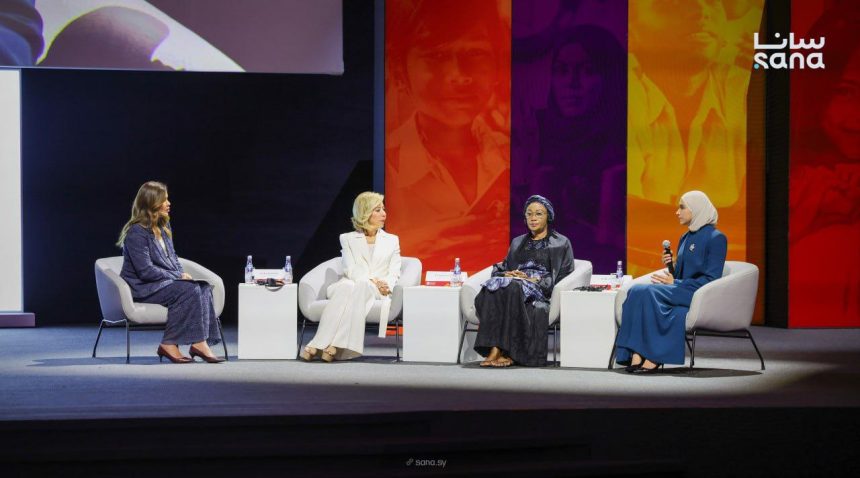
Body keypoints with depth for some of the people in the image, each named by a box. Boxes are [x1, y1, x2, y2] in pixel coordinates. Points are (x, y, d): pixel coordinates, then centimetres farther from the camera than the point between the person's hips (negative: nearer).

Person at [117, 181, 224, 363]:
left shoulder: (164, 227, 14)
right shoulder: (137, 232, -15)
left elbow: (173, 257, 22)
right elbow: (145, 270, -20)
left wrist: (182, 274, 1)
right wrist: (178, 276, -16)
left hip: (166, 280, 9)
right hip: (142, 288, -9)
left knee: (204, 287, -16)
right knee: (189, 290, -29)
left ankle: (199, 342, -26)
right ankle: (169, 345, -24)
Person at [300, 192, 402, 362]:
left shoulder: (392, 240, 22)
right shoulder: (348, 239, 18)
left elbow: (394, 272, 10)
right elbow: (350, 269, 2)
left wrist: (386, 286, -14)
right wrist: (371, 281, -17)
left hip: (377, 292, 0)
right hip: (351, 284, 0)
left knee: (361, 287, -38)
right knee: (346, 287, -39)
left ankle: (334, 346, -49)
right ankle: (319, 345, -49)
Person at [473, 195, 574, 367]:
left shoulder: (561, 243, 15)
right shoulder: (517, 242, 29)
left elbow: (564, 276, 3)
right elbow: (499, 269, 23)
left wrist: (535, 280, -10)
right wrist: (507, 274, -2)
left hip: (541, 291, -4)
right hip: (515, 284, 4)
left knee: (512, 287, -38)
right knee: (492, 287, -33)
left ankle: (507, 352, -42)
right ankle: (494, 349, -44)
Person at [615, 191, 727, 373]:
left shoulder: (716, 238, -5)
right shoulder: (685, 238, 21)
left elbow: (711, 278, -12)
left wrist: (675, 283, -14)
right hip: (680, 292, 8)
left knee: (648, 291, -30)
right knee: (636, 290, -21)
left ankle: (653, 358, -29)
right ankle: (636, 356, -34)